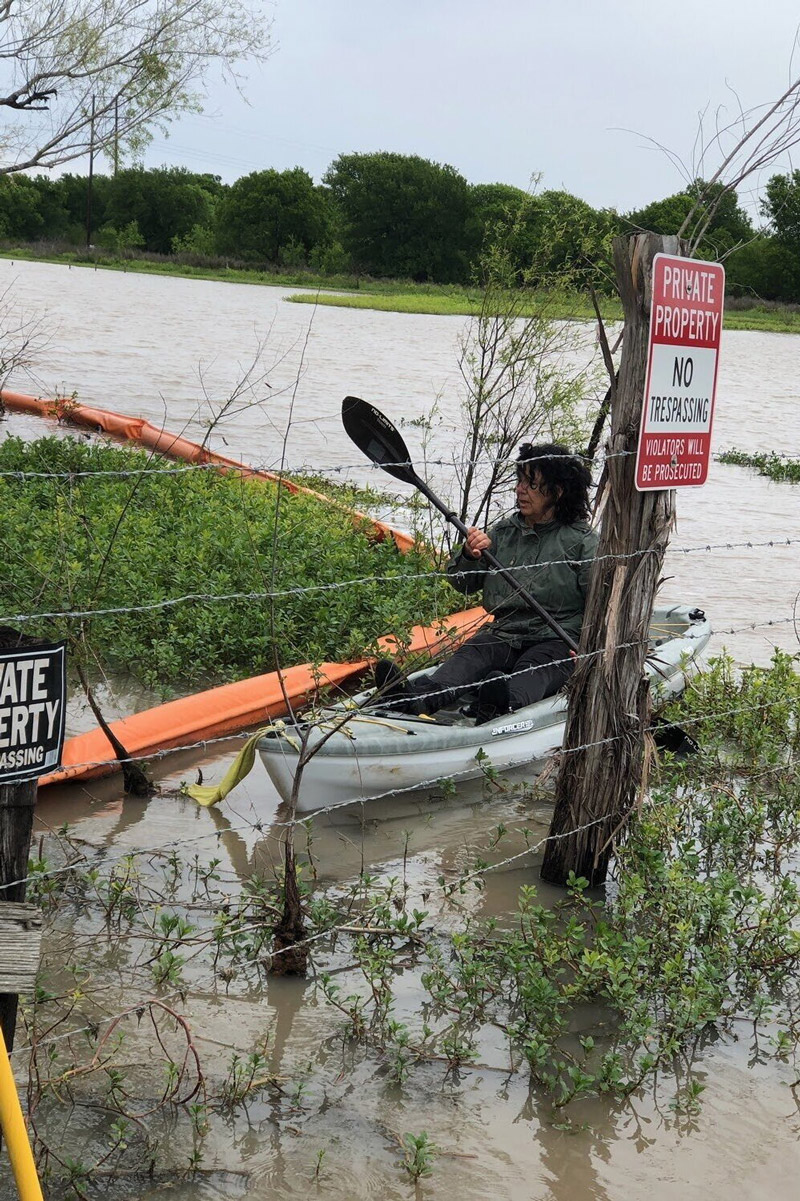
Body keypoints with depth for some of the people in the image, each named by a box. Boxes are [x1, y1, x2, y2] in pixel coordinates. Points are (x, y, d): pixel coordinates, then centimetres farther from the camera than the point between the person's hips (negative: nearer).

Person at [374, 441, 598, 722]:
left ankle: (506, 701, -72)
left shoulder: (582, 541, 2)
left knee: (533, 668, -37)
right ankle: (419, 696, -57)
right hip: (504, 633, 4)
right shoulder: (503, 532, 17)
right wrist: (470, 555, -7)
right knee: (471, 655, -27)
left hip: (557, 640, -4)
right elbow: (462, 583, 16)